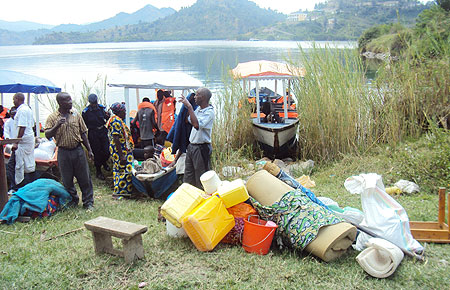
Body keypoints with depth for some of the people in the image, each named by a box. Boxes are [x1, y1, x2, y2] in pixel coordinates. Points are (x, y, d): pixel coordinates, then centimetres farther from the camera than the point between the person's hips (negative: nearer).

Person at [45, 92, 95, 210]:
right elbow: (48, 135, -8)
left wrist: (89, 150, 8)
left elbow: (83, 133, 10)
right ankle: (73, 200, 27)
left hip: (78, 150, 1)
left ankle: (88, 202, 13)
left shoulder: (76, 114, 5)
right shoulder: (52, 117, -1)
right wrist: (57, 125, -24)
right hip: (63, 152, -1)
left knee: (84, 178, 3)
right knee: (67, 180, 9)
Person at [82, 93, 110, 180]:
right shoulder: (85, 112, -9)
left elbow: (107, 120, 8)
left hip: (103, 131, 3)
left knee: (107, 150, 1)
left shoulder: (101, 108, 0)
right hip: (93, 134, -3)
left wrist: (108, 116, -14)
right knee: (97, 153, 2)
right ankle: (98, 172, 15)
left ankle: (104, 162, 35)